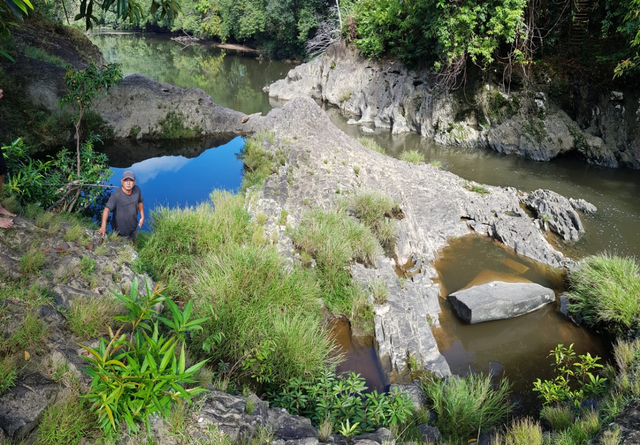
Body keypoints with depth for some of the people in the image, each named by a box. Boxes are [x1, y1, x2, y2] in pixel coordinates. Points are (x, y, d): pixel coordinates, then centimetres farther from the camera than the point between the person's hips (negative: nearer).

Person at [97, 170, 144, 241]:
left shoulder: (137, 190, -14)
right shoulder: (116, 195, -31)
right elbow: (107, 209, -37)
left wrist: (142, 217, 8)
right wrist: (103, 226, -49)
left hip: (133, 226, 5)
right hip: (121, 229, -5)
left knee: (133, 241, 31)